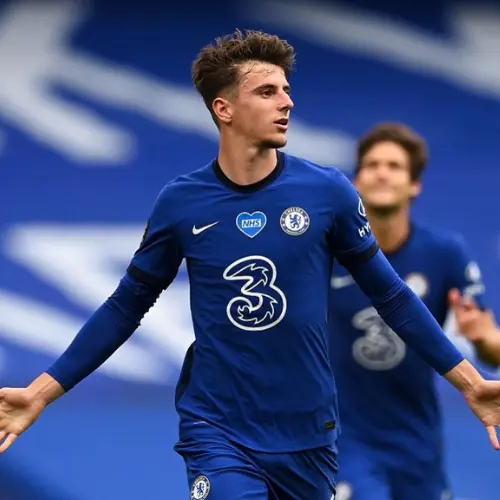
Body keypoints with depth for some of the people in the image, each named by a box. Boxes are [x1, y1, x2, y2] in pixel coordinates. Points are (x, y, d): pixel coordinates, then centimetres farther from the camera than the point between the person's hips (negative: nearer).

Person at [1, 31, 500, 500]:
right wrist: (40, 392, 2)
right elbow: (126, 306, 5)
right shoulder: (180, 201, -5)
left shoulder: (328, 191, -5)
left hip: (308, 434, 1)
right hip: (217, 434, -1)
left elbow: (390, 294, 4)